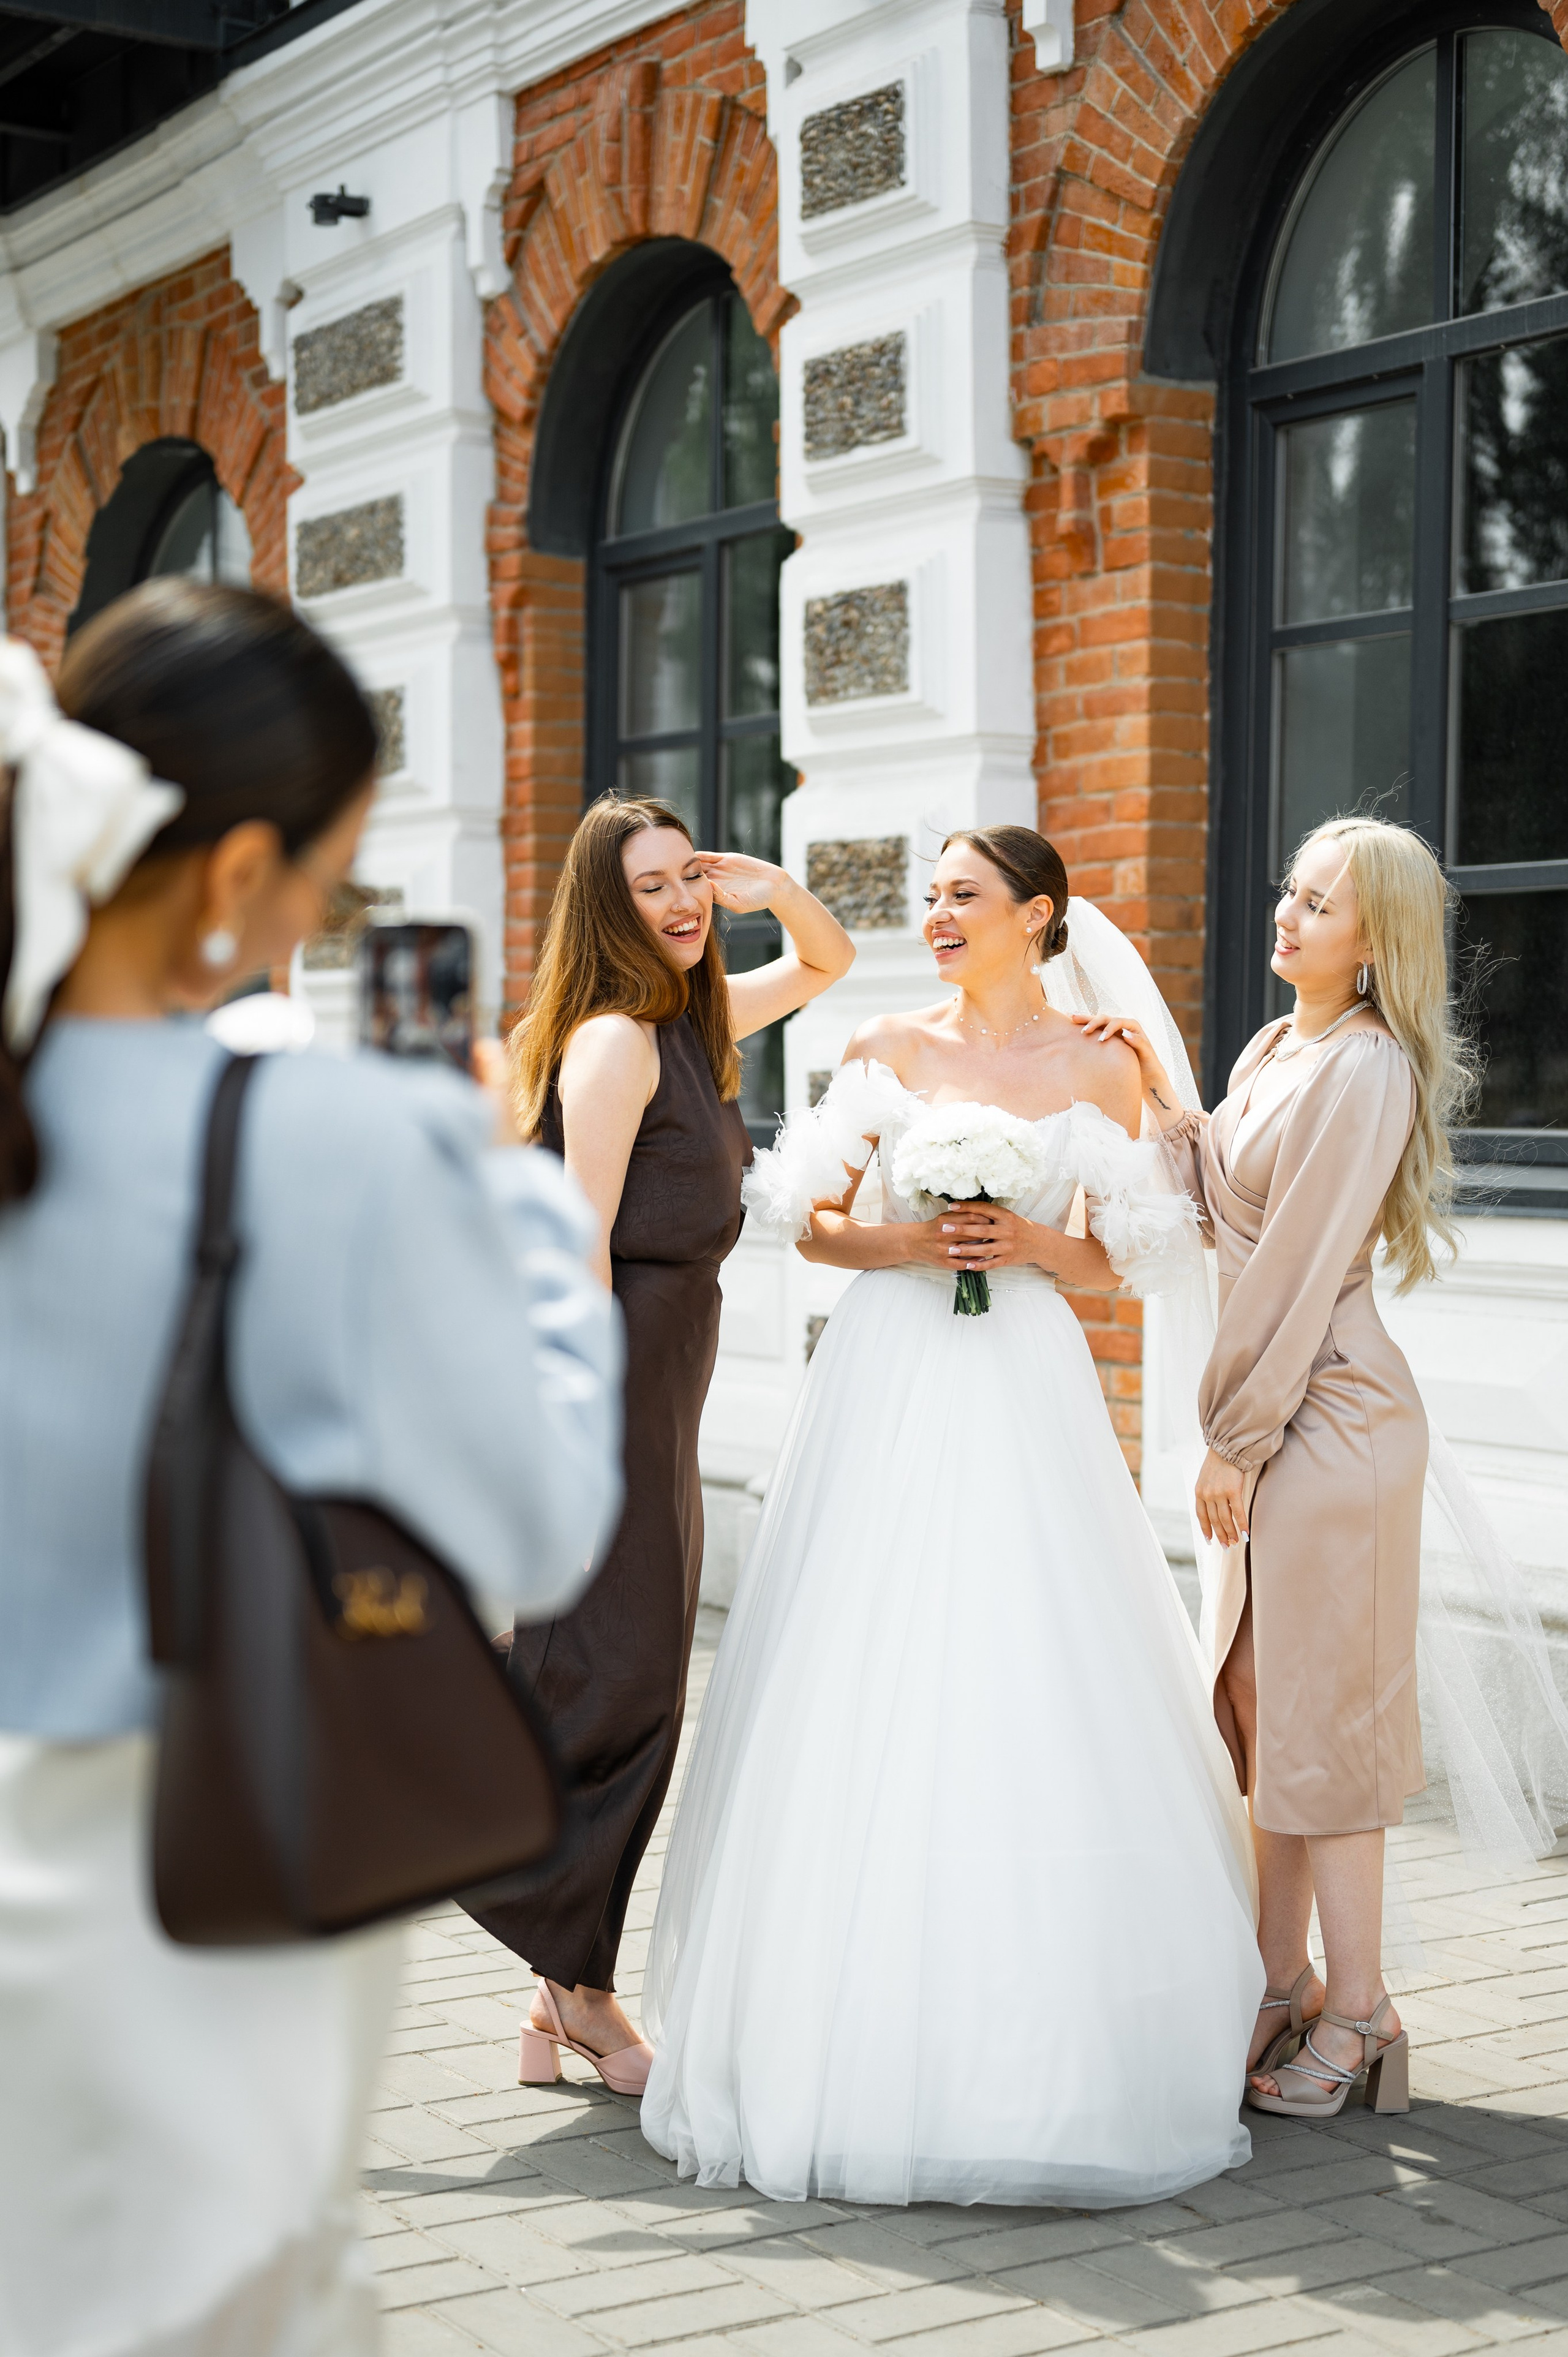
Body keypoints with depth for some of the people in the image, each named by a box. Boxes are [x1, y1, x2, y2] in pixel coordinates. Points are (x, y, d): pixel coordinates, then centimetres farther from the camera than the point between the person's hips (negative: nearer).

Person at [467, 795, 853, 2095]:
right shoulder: (613, 1039, -12)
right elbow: (579, 1245, -18)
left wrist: (779, 892, 10)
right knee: (595, 1687, -10)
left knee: (636, 1703, 10)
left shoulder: (696, 1018, 14)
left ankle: (572, 1999, 18)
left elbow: (828, 963, 31)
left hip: (656, 1403, 9)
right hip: (607, 1374, -9)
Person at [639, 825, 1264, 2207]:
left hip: (1027, 1391, -1)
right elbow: (814, 1222, 7)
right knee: (876, 1695, -2)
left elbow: (1121, 1264, 9)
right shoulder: (891, 1050, 7)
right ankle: (872, 2034, 7)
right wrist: (912, 1243, -10)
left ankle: (1044, 2043, 8)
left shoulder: (1099, 1071, 6)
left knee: (1031, 1697, -3)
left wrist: (1035, 1245, -9)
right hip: (892, 1384, 1)